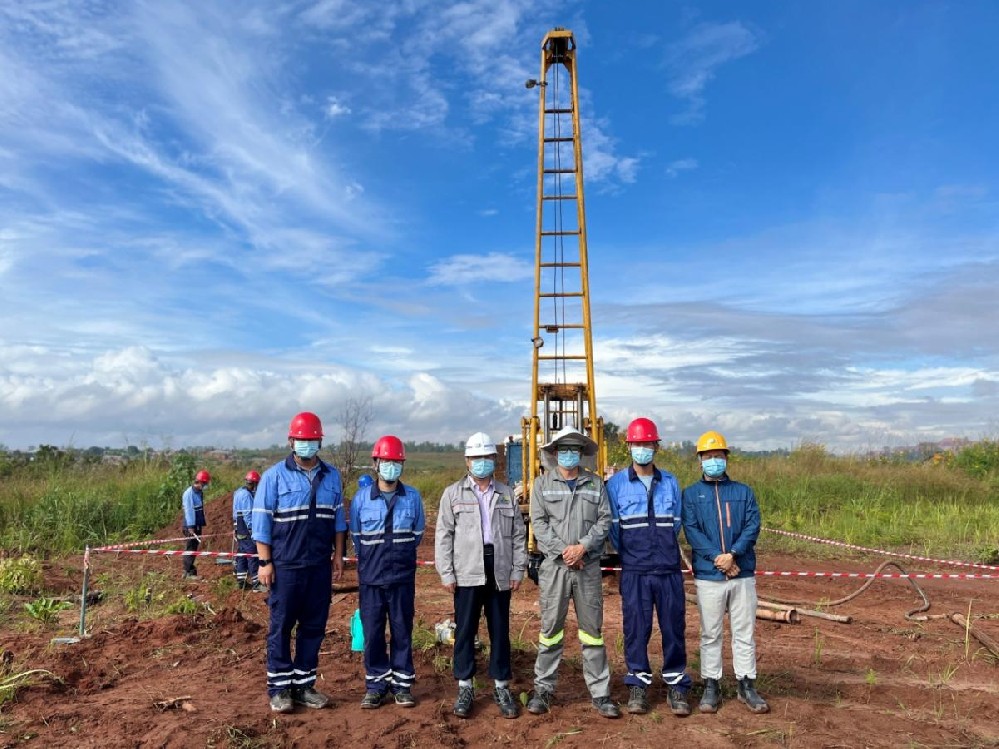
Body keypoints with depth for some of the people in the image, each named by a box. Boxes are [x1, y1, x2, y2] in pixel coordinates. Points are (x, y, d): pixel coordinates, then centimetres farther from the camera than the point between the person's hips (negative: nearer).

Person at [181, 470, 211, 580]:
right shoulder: (189, 493, -15)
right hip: (191, 526, -8)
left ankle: (189, 570, 20)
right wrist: (190, 527, -20)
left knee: (194, 547, 12)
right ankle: (188, 572, 2)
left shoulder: (200, 492, 11)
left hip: (198, 525, 8)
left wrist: (202, 524, 14)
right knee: (190, 549, -3)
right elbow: (189, 511, -19)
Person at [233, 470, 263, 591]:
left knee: (242, 556, 14)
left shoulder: (239, 492, 15)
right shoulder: (246, 495, -16)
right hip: (247, 531, -10)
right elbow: (248, 514, -20)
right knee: (252, 556, -7)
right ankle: (256, 583, -6)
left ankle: (241, 581, 20)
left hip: (239, 530, 10)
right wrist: (253, 531, -19)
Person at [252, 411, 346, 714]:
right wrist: (264, 562, -9)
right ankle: (279, 687, 18)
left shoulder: (332, 476, 7)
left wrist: (338, 556, 9)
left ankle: (304, 684, 22)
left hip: (320, 566, 4)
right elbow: (261, 521, -5)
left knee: (314, 626, 9)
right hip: (285, 566, -3)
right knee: (281, 626, 6)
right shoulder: (274, 476, -5)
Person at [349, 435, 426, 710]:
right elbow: (356, 537, 10)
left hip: (403, 577, 0)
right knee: (372, 632, 6)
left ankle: (402, 683, 20)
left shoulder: (413, 497, -1)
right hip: (370, 577, 0)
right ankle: (376, 684, 20)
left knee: (402, 631, 7)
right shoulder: (361, 498, -2)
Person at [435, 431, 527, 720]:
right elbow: (443, 535, 0)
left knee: (500, 631, 9)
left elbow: (518, 534, 9)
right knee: (465, 630, 5)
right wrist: (446, 573, -5)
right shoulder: (453, 493, 3)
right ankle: (465, 687, 19)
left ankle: (502, 687, 21)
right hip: (467, 574, -2)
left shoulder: (507, 494, 10)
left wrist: (518, 571, 4)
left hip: (499, 574, 2)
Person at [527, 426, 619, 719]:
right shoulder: (542, 483, 5)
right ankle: (543, 689, 16)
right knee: (550, 628, 4)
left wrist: (583, 546, -11)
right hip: (554, 566, -1)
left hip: (588, 565, 1)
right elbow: (539, 523, -2)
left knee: (592, 629, 6)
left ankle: (600, 693, 14)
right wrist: (563, 550, -12)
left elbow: (605, 519, 2)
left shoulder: (595, 483, 9)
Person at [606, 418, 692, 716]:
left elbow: (676, 523, 14)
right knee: (636, 629, 4)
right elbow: (613, 527, 4)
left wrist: (664, 551, 12)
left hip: (669, 570, 2)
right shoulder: (616, 484, 0)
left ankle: (676, 685, 21)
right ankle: (638, 684, 20)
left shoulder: (670, 482, 7)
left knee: (674, 627, 6)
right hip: (634, 572, -2)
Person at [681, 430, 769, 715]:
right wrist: (717, 558, -17)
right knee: (710, 634, 7)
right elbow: (691, 530, -6)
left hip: (743, 574, 1)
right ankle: (711, 686, 17)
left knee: (745, 632, 9)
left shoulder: (744, 492, 9)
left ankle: (747, 685, 21)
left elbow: (753, 526, -2)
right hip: (708, 576, -1)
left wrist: (733, 554, -17)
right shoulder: (691, 494, 4)